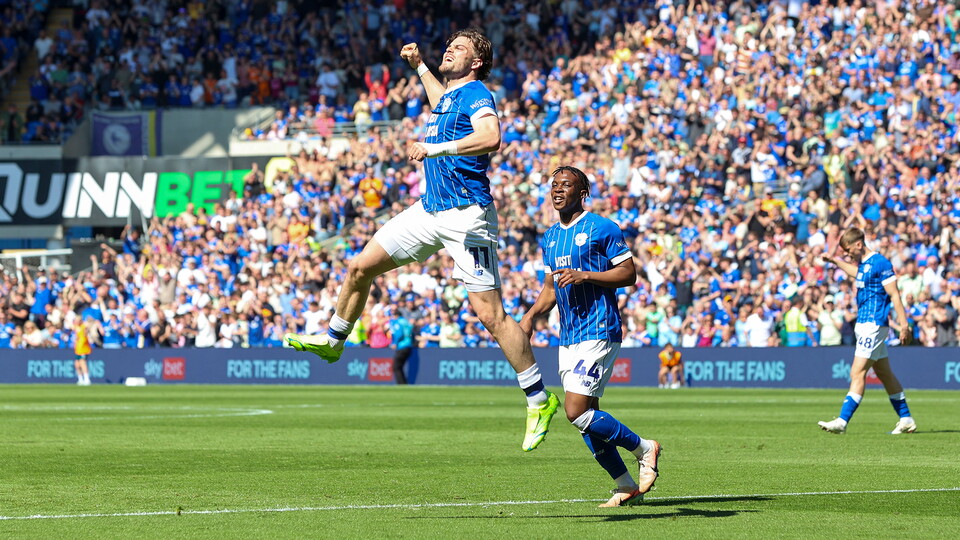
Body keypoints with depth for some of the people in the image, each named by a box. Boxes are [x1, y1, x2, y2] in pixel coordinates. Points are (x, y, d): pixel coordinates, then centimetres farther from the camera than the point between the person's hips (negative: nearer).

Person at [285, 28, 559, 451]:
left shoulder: (475, 94, -11)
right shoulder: (448, 96, 17)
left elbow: (491, 137, -32)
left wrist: (436, 148, -31)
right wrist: (419, 66, 43)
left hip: (467, 216, -9)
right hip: (429, 210, 9)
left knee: (491, 315, -13)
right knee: (360, 266, 11)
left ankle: (540, 400, -7)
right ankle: (333, 341, 33)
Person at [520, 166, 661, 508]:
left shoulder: (602, 229, -7)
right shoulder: (550, 238, 16)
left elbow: (629, 274, -8)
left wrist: (585, 276, -19)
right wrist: (531, 316, 7)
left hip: (598, 332, -8)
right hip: (568, 336, 8)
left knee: (576, 410, -16)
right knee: (587, 418, 6)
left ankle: (643, 448, 3)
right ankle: (627, 487, 16)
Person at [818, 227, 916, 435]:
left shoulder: (880, 263, -13)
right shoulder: (863, 265, 13)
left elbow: (895, 295, -15)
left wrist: (904, 324, -18)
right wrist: (836, 261, 42)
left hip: (873, 325, -10)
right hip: (865, 325, 10)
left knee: (858, 373, -13)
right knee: (885, 374, 12)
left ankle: (842, 421, -16)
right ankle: (906, 419, 18)